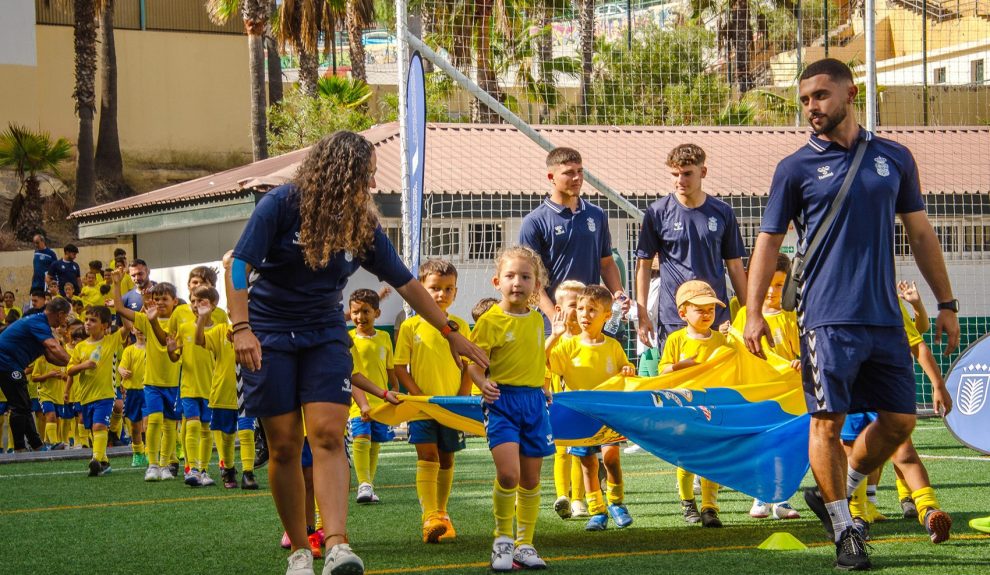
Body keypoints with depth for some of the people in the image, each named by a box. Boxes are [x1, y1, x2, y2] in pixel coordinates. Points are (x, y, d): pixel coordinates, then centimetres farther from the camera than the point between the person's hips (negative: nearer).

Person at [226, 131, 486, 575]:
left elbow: (405, 283, 10)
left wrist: (451, 332, 11)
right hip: (269, 336, -3)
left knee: (328, 435, -15)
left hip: (325, 335, 3)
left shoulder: (363, 225, 2)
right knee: (284, 446, -2)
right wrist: (241, 328, -24)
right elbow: (239, 263, -13)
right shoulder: (281, 205, -11)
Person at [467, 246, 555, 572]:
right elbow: (474, 363, -12)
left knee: (531, 480, 9)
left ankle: (525, 545, 19)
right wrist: (483, 384, -29)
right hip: (502, 401, -5)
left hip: (534, 401, 5)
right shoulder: (490, 320, -8)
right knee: (508, 473, -19)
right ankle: (503, 538, 1)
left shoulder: (537, 319, 9)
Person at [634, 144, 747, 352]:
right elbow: (643, 265, 4)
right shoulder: (657, 213, -1)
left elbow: (735, 265, 11)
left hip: (718, 317, 2)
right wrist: (642, 314, -2)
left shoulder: (722, 213, 4)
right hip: (673, 319, -2)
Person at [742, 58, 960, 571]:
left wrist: (945, 304, 13)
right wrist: (753, 312, -5)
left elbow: (920, 234, 15)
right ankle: (843, 528, 10)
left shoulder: (894, 158, 10)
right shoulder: (796, 168, 2)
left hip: (885, 318, 3)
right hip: (826, 317, -3)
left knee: (899, 421, 4)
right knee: (828, 422, -4)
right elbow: (768, 241, 4)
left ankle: (834, 493, 23)